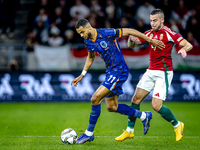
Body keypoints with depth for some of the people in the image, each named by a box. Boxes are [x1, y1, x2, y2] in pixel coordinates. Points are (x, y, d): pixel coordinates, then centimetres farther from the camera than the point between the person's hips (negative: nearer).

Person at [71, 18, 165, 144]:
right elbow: (91, 57, 23)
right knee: (111, 107, 11)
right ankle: (144, 116, 26)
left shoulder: (106, 33, -20)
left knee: (95, 99, -15)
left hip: (119, 71, -9)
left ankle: (89, 133, -3)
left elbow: (129, 31, -14)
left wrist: (150, 40, -10)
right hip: (110, 72, 9)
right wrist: (82, 75, 19)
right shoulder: (88, 42, 3)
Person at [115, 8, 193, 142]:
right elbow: (132, 45, 13)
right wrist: (132, 39, -11)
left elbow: (188, 45, -14)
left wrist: (183, 49, -38)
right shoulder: (150, 33, 9)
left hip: (163, 73, -7)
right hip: (151, 71, 7)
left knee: (156, 105, -14)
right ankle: (129, 131, 15)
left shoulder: (168, 33, -11)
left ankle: (177, 125, 10)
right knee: (136, 98, 3)